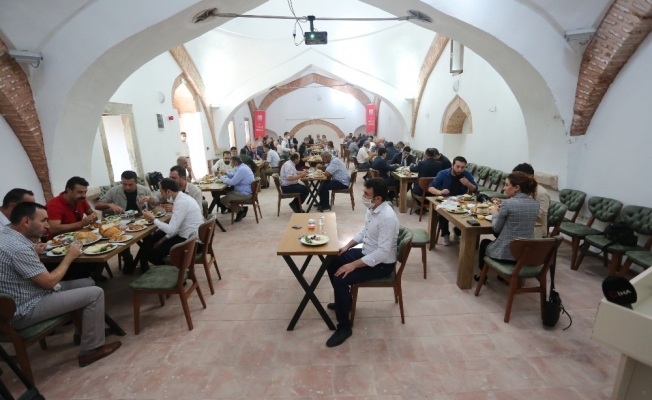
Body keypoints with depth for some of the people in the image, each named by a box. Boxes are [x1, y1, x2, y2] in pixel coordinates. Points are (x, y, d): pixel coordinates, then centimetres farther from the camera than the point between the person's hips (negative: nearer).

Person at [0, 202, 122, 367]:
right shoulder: (18, 248, -30)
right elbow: (50, 281, -22)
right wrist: (69, 257, -9)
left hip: (22, 298, 10)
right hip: (26, 311, -10)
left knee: (88, 283, 14)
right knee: (95, 293, -14)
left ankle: (84, 331, 27)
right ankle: (90, 350, 0)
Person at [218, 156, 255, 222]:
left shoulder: (241, 170, -23)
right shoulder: (243, 167, 10)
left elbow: (232, 182, -24)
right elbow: (235, 176, 27)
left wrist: (222, 177, -8)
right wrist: (225, 173, 14)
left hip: (245, 194, -11)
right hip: (246, 191, 11)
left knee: (223, 200, -9)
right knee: (228, 194, 26)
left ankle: (241, 210, 3)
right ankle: (242, 209, 12)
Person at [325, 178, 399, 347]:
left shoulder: (387, 217, -31)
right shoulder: (372, 208, -2)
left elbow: (382, 252, -31)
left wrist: (353, 265, -29)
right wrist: (348, 246, 3)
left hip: (381, 263, -10)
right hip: (367, 252, 10)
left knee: (341, 279, -22)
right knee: (332, 262, 12)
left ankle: (344, 327, -3)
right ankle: (344, 300, 30)